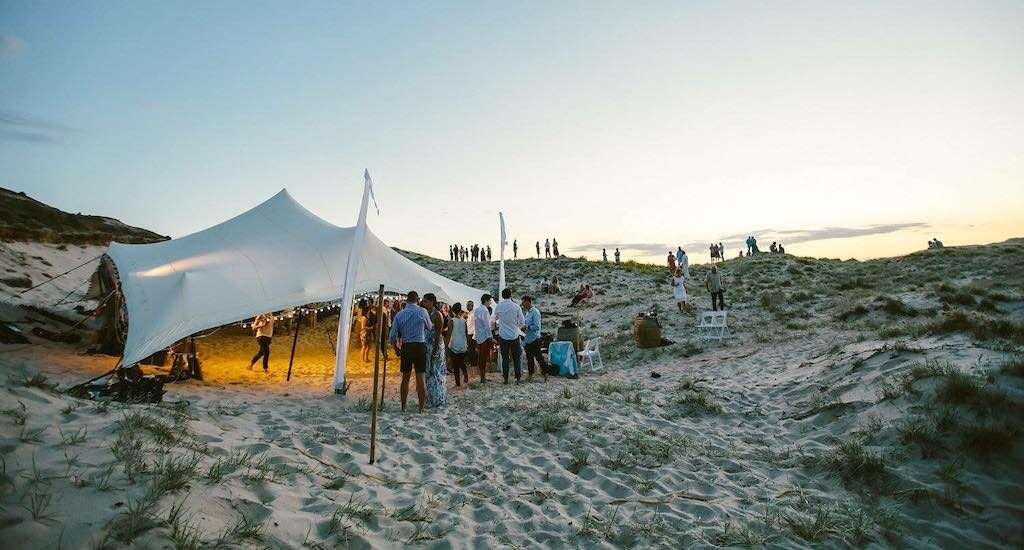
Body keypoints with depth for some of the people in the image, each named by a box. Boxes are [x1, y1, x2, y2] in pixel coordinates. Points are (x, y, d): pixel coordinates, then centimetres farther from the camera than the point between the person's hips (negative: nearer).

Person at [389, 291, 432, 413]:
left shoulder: (399, 314, 1)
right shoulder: (422, 312, -6)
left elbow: (392, 336, 1)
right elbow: (430, 328, 8)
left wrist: (397, 348, 15)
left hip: (406, 347, 3)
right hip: (420, 346, -3)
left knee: (405, 377, 13)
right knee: (421, 377, 3)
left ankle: (403, 407, 23)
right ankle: (421, 407, 7)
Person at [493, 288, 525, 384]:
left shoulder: (498, 306, -3)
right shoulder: (516, 306, -8)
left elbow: (495, 319, 14)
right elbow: (522, 322, -2)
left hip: (503, 336, 1)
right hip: (514, 336, -1)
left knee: (505, 358, 8)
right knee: (517, 358, 8)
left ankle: (505, 378, 10)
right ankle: (518, 378, 7)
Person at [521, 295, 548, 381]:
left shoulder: (535, 312, -14)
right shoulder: (527, 312, 12)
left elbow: (537, 326, -20)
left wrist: (527, 328, -19)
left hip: (534, 339, -9)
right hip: (528, 339, 9)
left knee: (538, 356, -4)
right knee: (529, 357, 14)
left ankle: (545, 373, 4)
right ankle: (530, 374, 23)